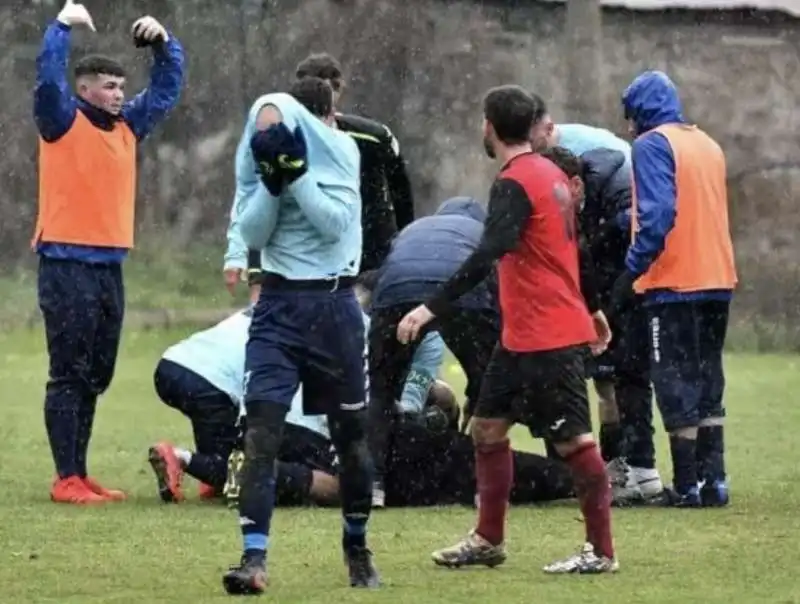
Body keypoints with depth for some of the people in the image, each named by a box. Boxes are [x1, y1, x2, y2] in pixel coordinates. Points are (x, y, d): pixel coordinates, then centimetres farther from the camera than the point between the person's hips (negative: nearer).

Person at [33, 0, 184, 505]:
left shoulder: (128, 125, 15)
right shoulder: (63, 122, -4)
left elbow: (168, 88, 24)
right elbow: (48, 77, -20)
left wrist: (164, 42, 10)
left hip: (110, 267, 7)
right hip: (67, 264, -7)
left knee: (96, 377, 10)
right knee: (69, 375, -7)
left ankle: (80, 474, 16)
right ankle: (67, 479, -7)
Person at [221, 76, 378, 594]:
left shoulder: (342, 151, -4)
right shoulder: (266, 153, 3)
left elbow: (335, 223, -16)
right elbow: (252, 235, -4)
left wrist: (297, 173, -23)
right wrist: (273, 181, -17)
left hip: (334, 305, -1)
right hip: (279, 305, 1)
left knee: (352, 435, 10)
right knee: (261, 431, -13)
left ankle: (357, 547, 30)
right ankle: (255, 559, -17)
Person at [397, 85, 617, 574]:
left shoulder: (514, 184, -17)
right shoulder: (552, 175, 11)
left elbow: (487, 255, -30)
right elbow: (573, 247, 22)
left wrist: (432, 308, -33)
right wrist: (592, 309, 34)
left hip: (549, 338, -10)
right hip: (522, 336, 10)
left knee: (574, 441, -4)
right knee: (488, 426, 13)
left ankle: (602, 552, 1)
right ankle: (489, 541, 19)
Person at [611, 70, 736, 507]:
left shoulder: (652, 145, -8)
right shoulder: (708, 145, 16)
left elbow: (657, 214, -19)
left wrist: (632, 270, -17)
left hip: (674, 284, -7)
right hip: (717, 280, 7)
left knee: (676, 386, -2)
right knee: (707, 382, 14)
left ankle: (688, 485, -4)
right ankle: (713, 480, 11)